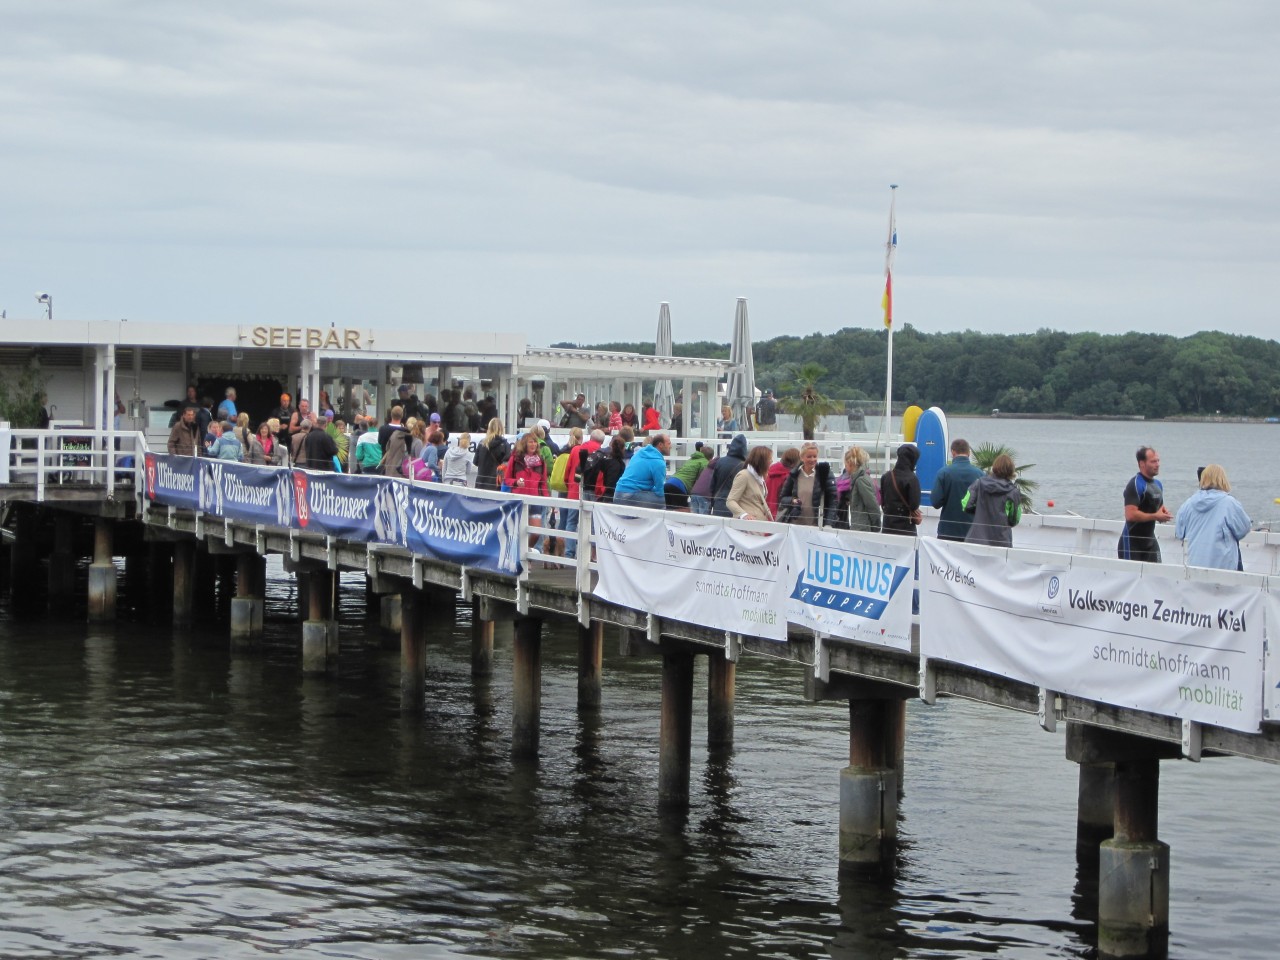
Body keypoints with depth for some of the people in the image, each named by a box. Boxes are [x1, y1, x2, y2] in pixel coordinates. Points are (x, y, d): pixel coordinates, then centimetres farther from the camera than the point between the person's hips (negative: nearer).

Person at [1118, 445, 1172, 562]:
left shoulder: (1158, 484, 15)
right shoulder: (1135, 485, -15)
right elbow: (1130, 515, -25)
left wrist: (1163, 512, 6)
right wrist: (1155, 516, -18)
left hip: (1150, 540, 8)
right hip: (1132, 542, -8)